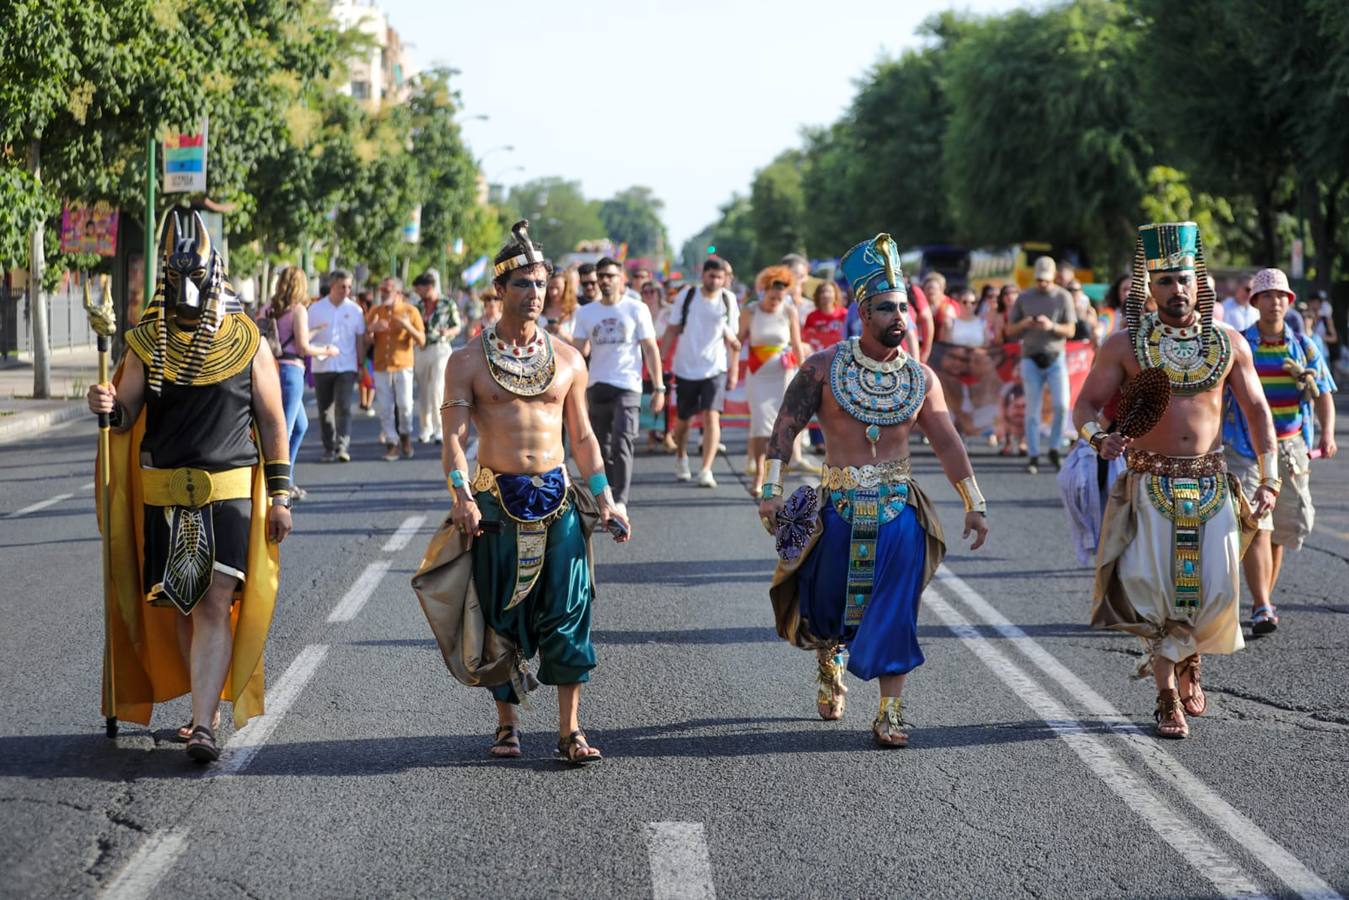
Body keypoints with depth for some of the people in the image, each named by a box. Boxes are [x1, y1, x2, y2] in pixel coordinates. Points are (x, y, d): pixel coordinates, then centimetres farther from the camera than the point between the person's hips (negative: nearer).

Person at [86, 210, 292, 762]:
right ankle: (207, 705, 26)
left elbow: (273, 422, 4)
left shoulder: (247, 342, 0)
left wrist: (280, 494, 0)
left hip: (230, 491, -3)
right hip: (164, 493, 3)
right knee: (180, 605, 9)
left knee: (217, 603, -11)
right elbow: (127, 415, 9)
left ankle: (203, 726, -13)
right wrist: (107, 407, -16)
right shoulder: (148, 341, 5)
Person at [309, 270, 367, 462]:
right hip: (322, 366, 1)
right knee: (325, 410, 6)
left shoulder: (354, 310, 4)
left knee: (343, 408, -12)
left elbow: (360, 339, 9)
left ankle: (343, 447, -17)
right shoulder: (316, 309, 3)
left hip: (346, 367, -1)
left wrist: (361, 365, 6)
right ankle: (329, 448, 15)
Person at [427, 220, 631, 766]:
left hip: (558, 497, 2)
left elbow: (582, 437, 15)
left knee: (567, 612, -4)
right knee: (500, 614, 3)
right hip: (496, 500, -2)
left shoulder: (567, 359, 10)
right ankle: (506, 723, 17)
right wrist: (461, 496, -20)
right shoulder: (468, 361, 1)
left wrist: (605, 502, 8)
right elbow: (454, 435, -6)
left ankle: (570, 730, 0)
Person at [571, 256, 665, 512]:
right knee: (602, 448, 9)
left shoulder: (636, 309, 2)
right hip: (596, 386, 4)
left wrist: (658, 387, -3)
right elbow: (579, 351, 7)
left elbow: (651, 349, 3)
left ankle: (620, 501, -23)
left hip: (628, 386, -4)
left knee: (622, 444, -17)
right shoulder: (585, 313, 10)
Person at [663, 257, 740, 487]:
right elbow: (672, 330, 4)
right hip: (685, 367, 1)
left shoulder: (728, 300, 0)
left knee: (712, 416, -16)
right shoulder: (687, 296, -1)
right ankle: (681, 457, 39)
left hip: (715, 368, -1)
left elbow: (731, 337, 7)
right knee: (683, 419, 11)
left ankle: (706, 470, -16)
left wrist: (731, 339, -16)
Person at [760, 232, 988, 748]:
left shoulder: (921, 378, 4)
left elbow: (947, 443, 8)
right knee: (829, 604, 10)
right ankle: (830, 666, 41)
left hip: (898, 509, 1)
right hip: (838, 509, -1)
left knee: (893, 610, -5)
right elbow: (787, 425, -3)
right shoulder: (824, 367, -3)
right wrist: (772, 490, -10)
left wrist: (974, 504, 4)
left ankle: (890, 711, 0)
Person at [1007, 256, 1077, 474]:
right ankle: (1034, 456, 2)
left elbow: (1070, 331, 0)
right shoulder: (1024, 297, 8)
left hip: (1055, 358, -1)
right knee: (1032, 409, -1)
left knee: (1061, 405, -12)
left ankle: (1054, 450, 5)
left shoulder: (1063, 297, 5)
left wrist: (1052, 326, -20)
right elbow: (1010, 331, 9)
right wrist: (1024, 324, -13)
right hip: (1031, 359, 1)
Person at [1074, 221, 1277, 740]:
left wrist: (1269, 479, 2)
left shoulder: (1228, 343, 4)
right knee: (1155, 585, -9)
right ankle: (1168, 696, 3)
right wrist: (1097, 437, -23)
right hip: (1150, 484, -2)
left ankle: (1188, 660, 32)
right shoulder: (1124, 345, -2)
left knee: (1215, 588, 0)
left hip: (1212, 483, 2)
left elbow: (1257, 411, 10)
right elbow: (1085, 406, 0)